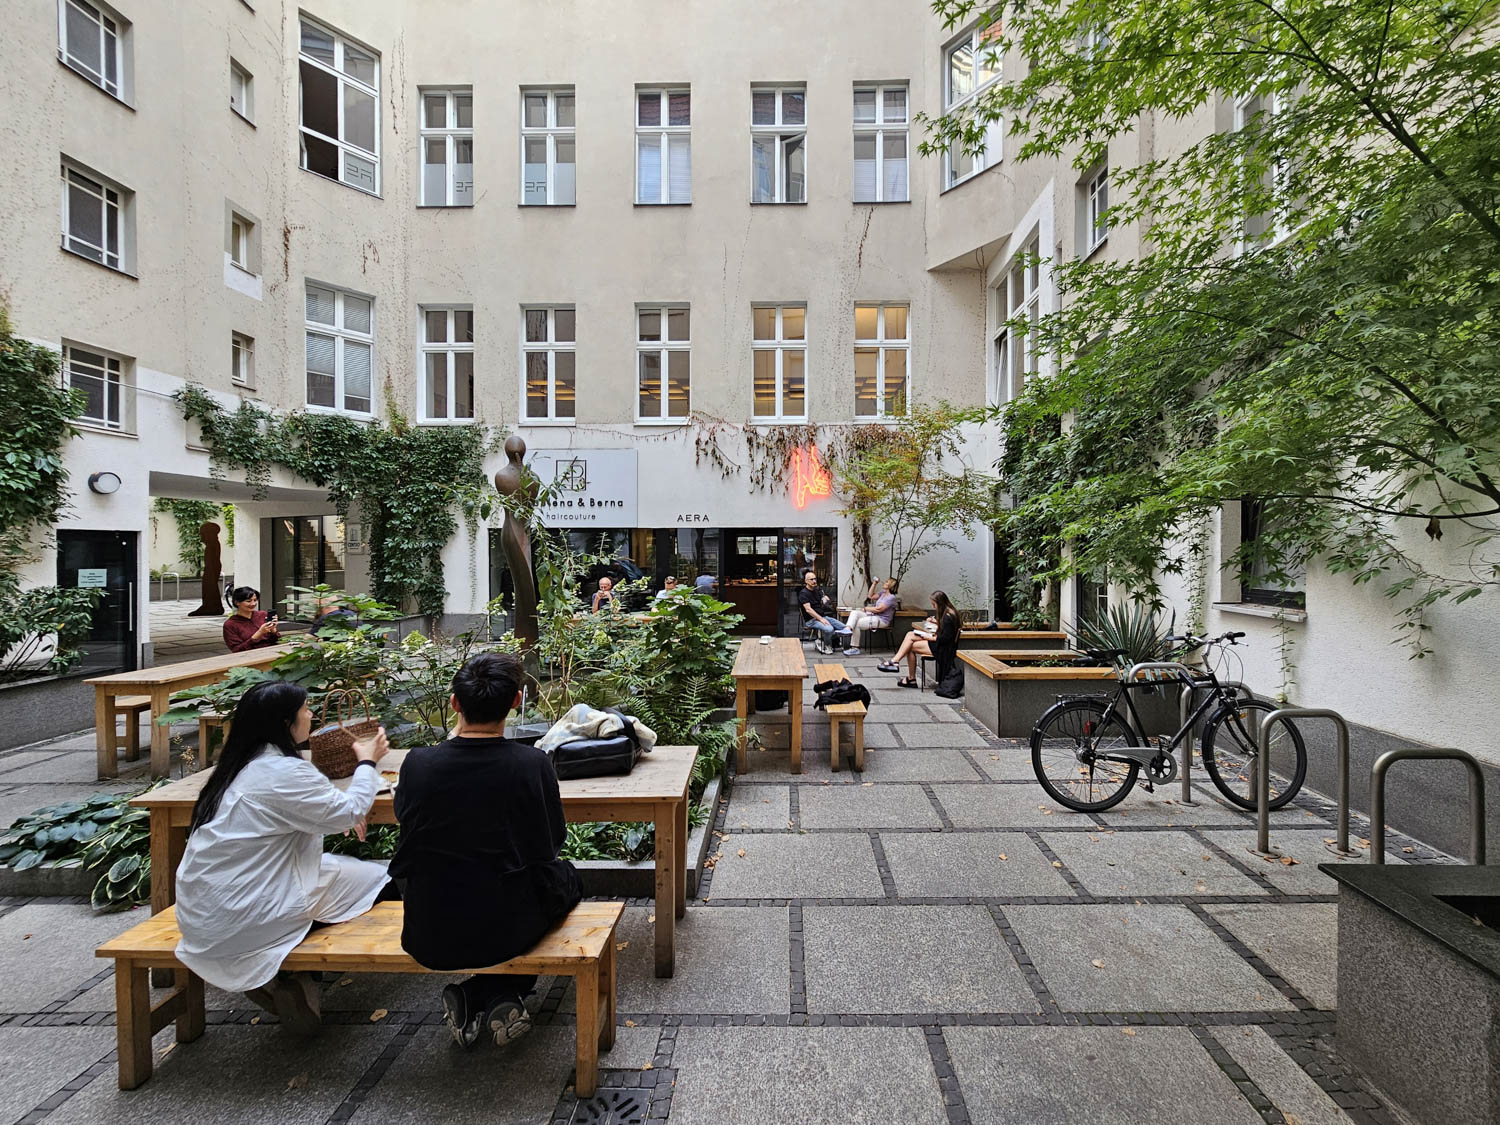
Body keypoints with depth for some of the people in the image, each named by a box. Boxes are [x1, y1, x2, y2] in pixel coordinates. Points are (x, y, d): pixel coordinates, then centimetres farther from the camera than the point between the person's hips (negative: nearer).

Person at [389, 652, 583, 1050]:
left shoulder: (417, 763, -15)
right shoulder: (532, 763, -19)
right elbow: (554, 839, -4)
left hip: (428, 940, 3)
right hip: (508, 931, -2)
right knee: (565, 875, 28)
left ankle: (468, 1000, 16)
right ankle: (502, 995, 15)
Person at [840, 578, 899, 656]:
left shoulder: (891, 597, -13)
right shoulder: (883, 593, 16)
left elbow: (878, 609, -18)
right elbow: (871, 596, 20)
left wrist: (866, 609, -6)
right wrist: (874, 584, 12)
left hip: (881, 620, -9)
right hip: (873, 616, 9)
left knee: (857, 623, -18)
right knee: (854, 612, -11)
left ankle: (855, 648, -11)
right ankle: (848, 629, -36)